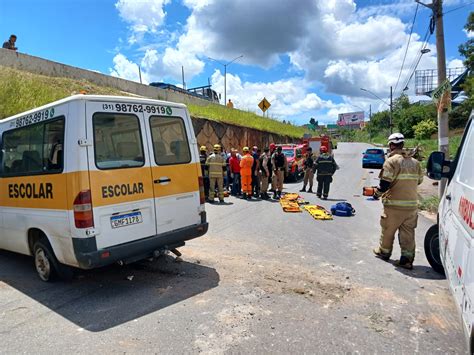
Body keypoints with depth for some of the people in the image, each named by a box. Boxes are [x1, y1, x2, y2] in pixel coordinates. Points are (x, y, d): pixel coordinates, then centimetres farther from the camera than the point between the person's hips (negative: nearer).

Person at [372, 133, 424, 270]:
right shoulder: (415, 162, 8)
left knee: (388, 230, 12)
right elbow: (418, 181, 16)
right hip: (412, 204, 5)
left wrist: (377, 194, -1)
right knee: (408, 233, 9)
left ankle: (384, 251, 28)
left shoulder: (391, 161, -13)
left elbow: (385, 183, -17)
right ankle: (407, 259, 9)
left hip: (394, 204, -5)